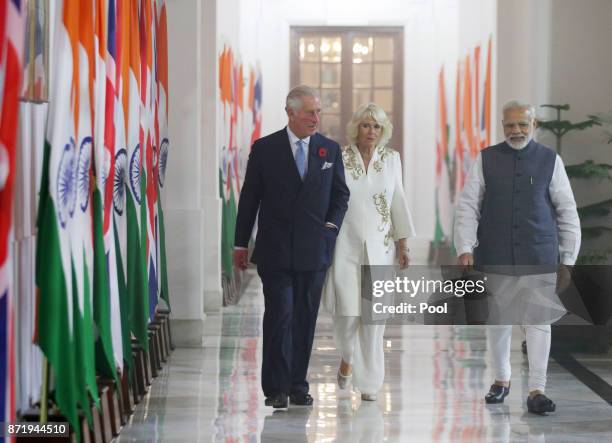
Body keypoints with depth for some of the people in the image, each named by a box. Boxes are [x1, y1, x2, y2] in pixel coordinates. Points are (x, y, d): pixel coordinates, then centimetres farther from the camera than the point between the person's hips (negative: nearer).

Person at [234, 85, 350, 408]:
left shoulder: (330, 149, 6)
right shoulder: (265, 149, 0)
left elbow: (340, 194, 15)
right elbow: (249, 198, 4)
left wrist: (332, 225, -1)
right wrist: (241, 244, 5)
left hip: (314, 249, 3)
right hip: (275, 250, -3)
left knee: (305, 319, 7)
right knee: (279, 316, -8)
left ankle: (298, 386, 14)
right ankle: (276, 389, -3)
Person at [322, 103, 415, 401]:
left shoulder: (391, 159, 6)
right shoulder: (338, 159, -1)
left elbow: (398, 202, 10)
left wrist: (402, 244, 7)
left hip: (380, 248, 2)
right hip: (345, 246, -2)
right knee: (347, 312, -8)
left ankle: (369, 383, 10)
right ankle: (347, 357, 25)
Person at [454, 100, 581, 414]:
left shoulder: (550, 161, 2)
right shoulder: (486, 160, 2)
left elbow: (567, 212, 4)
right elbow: (467, 206, 0)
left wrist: (567, 260, 2)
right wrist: (465, 250, -9)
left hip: (539, 259, -1)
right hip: (495, 258, 1)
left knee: (538, 323, -4)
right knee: (498, 322, 12)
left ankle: (536, 391, -1)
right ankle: (501, 380, 30)